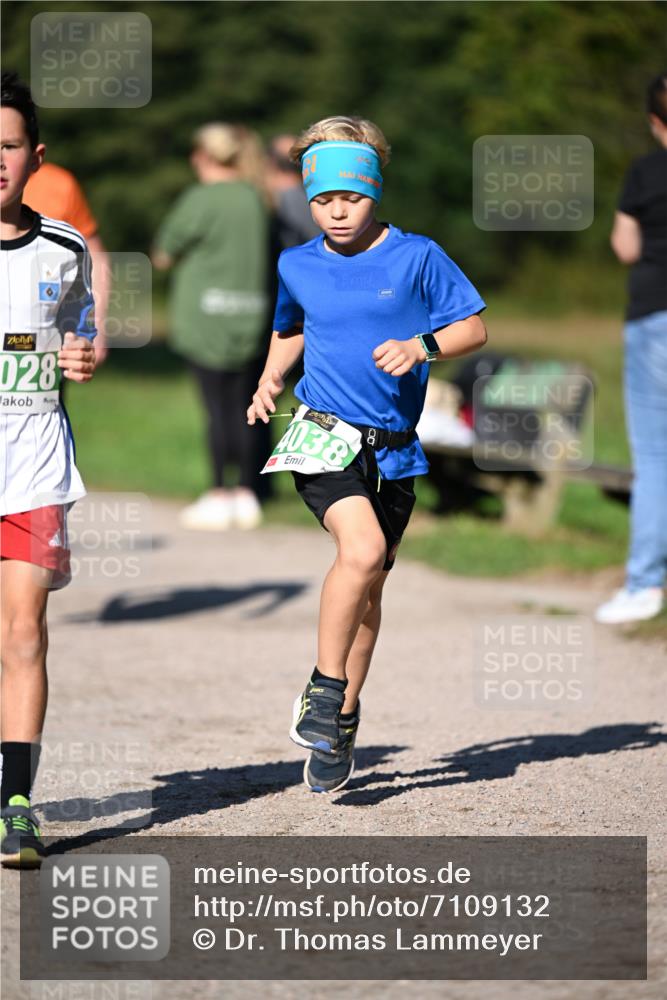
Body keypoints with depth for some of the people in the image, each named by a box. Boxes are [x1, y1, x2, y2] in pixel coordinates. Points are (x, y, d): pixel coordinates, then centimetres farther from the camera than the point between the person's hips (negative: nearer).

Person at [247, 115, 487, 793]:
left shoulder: (417, 258, -1)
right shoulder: (297, 266, 6)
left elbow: (474, 327, 3)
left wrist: (421, 346, -15)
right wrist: (270, 381, 8)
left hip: (394, 449, 1)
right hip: (323, 434, -1)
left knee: (368, 589, 11)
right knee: (363, 549, -27)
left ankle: (341, 726, 27)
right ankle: (323, 693, -14)